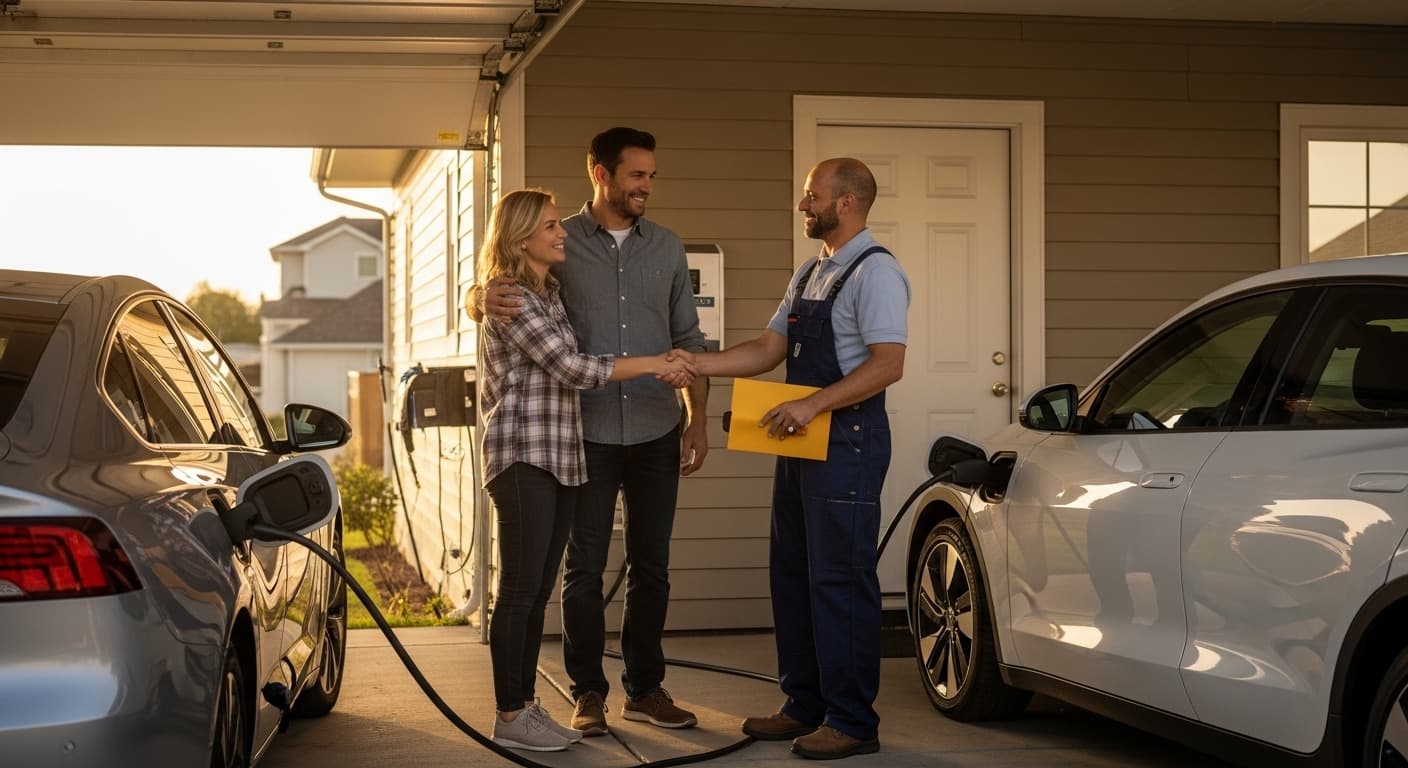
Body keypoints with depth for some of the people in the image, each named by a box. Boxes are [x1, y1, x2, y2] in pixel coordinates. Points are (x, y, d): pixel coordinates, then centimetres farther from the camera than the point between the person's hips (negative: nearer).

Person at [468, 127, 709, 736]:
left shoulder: (666, 248, 8)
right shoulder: (559, 242, -2)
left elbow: (688, 338, 13)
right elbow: (485, 294, -2)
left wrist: (698, 418, 7)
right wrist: (488, 299, -26)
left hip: (656, 434, 3)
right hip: (586, 434, -3)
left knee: (650, 566, 9)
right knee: (585, 567, 4)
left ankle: (645, 689, 20)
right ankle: (587, 691, 15)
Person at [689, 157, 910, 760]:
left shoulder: (874, 273, -11)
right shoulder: (810, 274, 17)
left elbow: (887, 364, -21)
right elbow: (768, 350, 16)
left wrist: (811, 405, -24)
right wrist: (697, 365, 4)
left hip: (847, 441, -9)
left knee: (839, 583, -5)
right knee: (792, 574, 13)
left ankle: (852, 722, 2)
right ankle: (804, 706, 23)